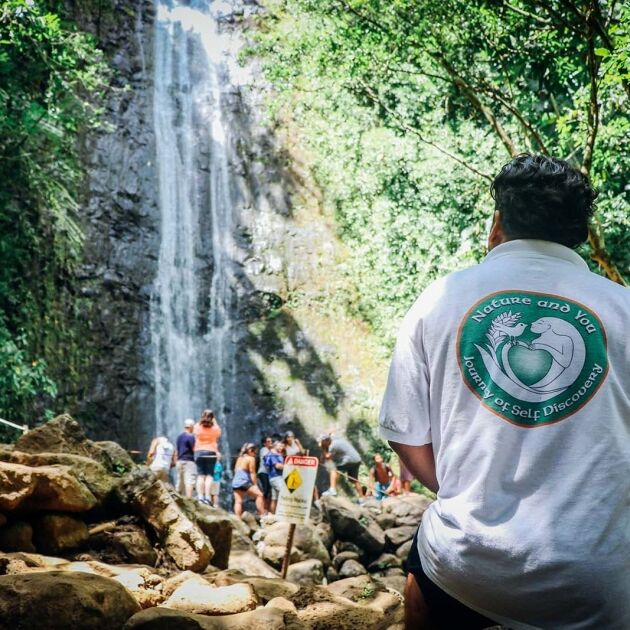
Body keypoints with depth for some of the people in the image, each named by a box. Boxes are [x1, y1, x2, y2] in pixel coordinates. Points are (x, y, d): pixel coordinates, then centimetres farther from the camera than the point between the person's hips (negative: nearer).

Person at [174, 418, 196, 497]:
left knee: (180, 483, 13)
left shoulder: (179, 436, 15)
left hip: (179, 461, 8)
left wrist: (176, 462, 21)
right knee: (189, 482, -13)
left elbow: (176, 452, 17)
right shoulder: (191, 436, -9)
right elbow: (194, 449, -12)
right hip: (189, 461, -8)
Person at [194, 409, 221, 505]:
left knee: (200, 475, 2)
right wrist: (215, 421, 25)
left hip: (199, 451, 1)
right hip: (211, 452, -1)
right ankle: (207, 497, -9)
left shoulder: (197, 427, 1)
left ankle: (200, 496, -6)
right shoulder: (215, 428, -1)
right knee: (209, 475, -2)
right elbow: (219, 433, 21)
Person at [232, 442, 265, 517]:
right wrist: (255, 484, -5)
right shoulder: (251, 458, -1)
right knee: (259, 495, -5)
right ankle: (262, 515, -11)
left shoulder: (239, 458, 21)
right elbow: (252, 473, -6)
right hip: (244, 482, -8)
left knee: (238, 501, 2)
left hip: (235, 481, 8)